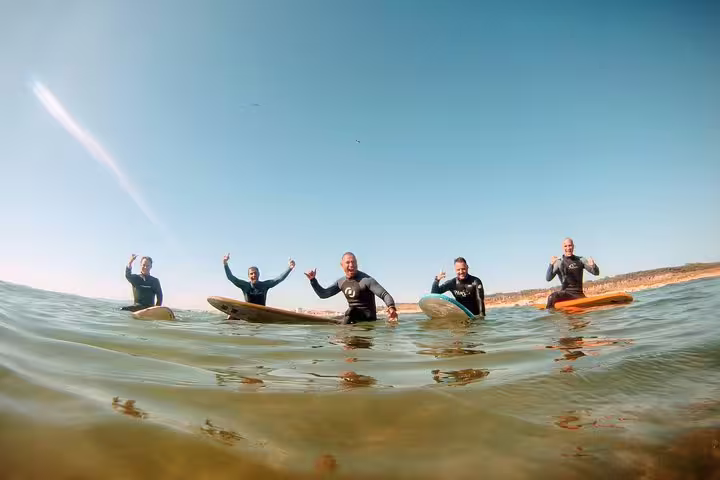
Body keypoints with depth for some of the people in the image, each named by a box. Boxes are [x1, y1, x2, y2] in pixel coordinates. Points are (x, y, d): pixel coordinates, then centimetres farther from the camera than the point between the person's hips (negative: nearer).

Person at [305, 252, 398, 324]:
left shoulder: (366, 280, -16)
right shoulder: (341, 282, 6)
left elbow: (385, 294, -21)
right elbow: (323, 294, 14)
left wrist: (391, 307, -41)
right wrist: (313, 280, 0)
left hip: (368, 320, -7)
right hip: (352, 320, 7)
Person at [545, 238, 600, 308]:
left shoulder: (581, 260, 10)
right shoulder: (558, 262, 1)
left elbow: (596, 273, 8)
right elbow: (548, 279, -8)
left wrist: (593, 265, -15)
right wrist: (551, 265, -24)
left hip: (579, 294, 4)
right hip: (565, 293, -4)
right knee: (552, 297, -34)